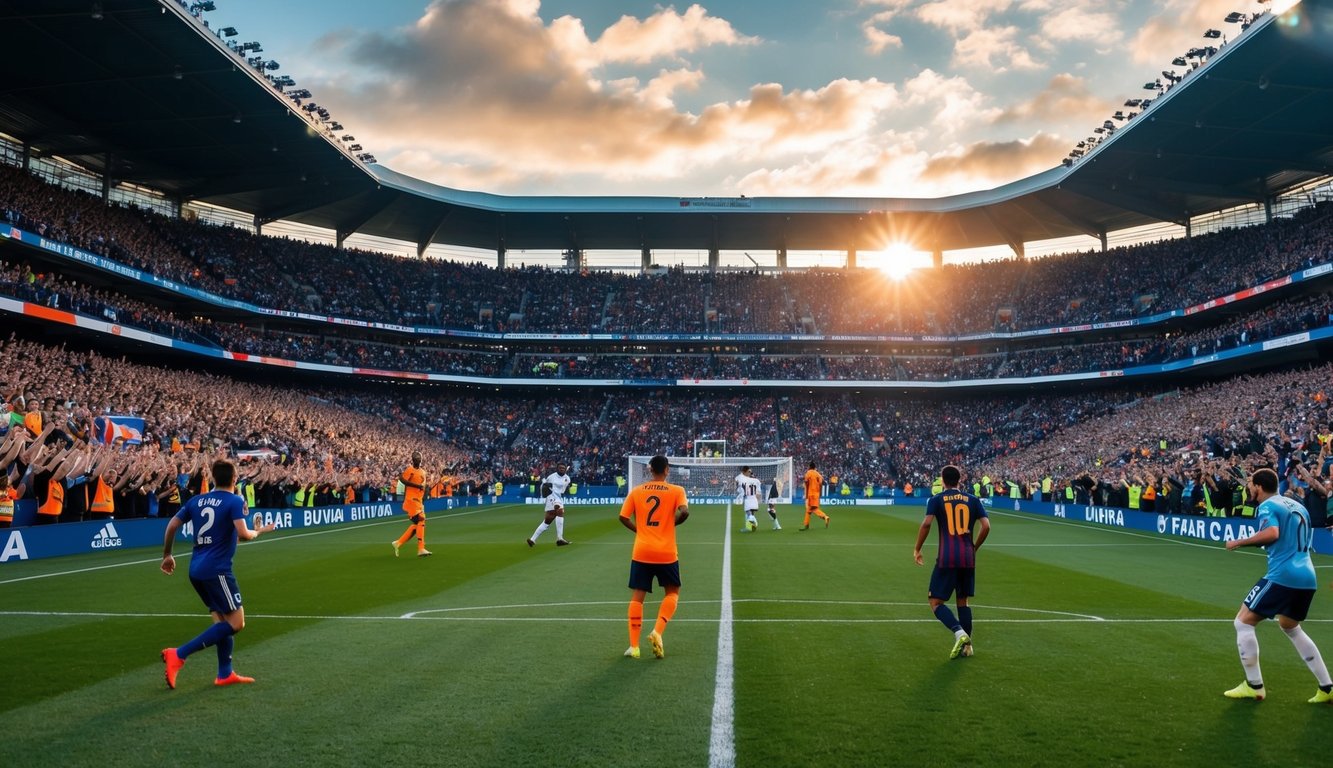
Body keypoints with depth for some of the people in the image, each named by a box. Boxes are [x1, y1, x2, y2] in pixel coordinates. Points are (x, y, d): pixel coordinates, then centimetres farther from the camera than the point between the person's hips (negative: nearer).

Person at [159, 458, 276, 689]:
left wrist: (167, 555, 23)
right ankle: (179, 654, -12)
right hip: (217, 570, -8)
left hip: (196, 570, 8)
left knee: (222, 619, 16)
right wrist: (259, 531, 3)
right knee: (236, 622, -5)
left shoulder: (197, 500, 11)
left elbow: (172, 526, 11)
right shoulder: (234, 501, -7)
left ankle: (225, 673, 16)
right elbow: (243, 534, -19)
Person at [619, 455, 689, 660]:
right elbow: (684, 512, -18)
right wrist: (671, 523, 1)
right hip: (666, 553, -2)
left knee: (637, 596, 9)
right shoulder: (676, 491, -2)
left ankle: (634, 646, 5)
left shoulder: (636, 491, 4)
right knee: (672, 593, 16)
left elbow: (623, 517, 1)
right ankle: (657, 632, -4)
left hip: (641, 552, 2)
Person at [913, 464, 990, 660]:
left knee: (936, 602, 2)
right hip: (968, 558, 4)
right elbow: (986, 526, 1)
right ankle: (967, 645, 16)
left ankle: (960, 633, -20)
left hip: (947, 558, -4)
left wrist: (917, 550, -1)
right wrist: (974, 548, 17)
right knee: (963, 600, 18)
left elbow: (926, 524, -11)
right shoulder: (972, 500, 9)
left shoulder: (936, 499, 2)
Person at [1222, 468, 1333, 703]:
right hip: (1307, 577, 9)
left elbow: (1271, 533, -26)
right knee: (1290, 627, 29)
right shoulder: (1297, 505, 19)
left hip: (1282, 576, -9)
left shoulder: (1267, 506, -6)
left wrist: (1239, 542, -16)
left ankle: (1254, 686, 3)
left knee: (1243, 622, 2)